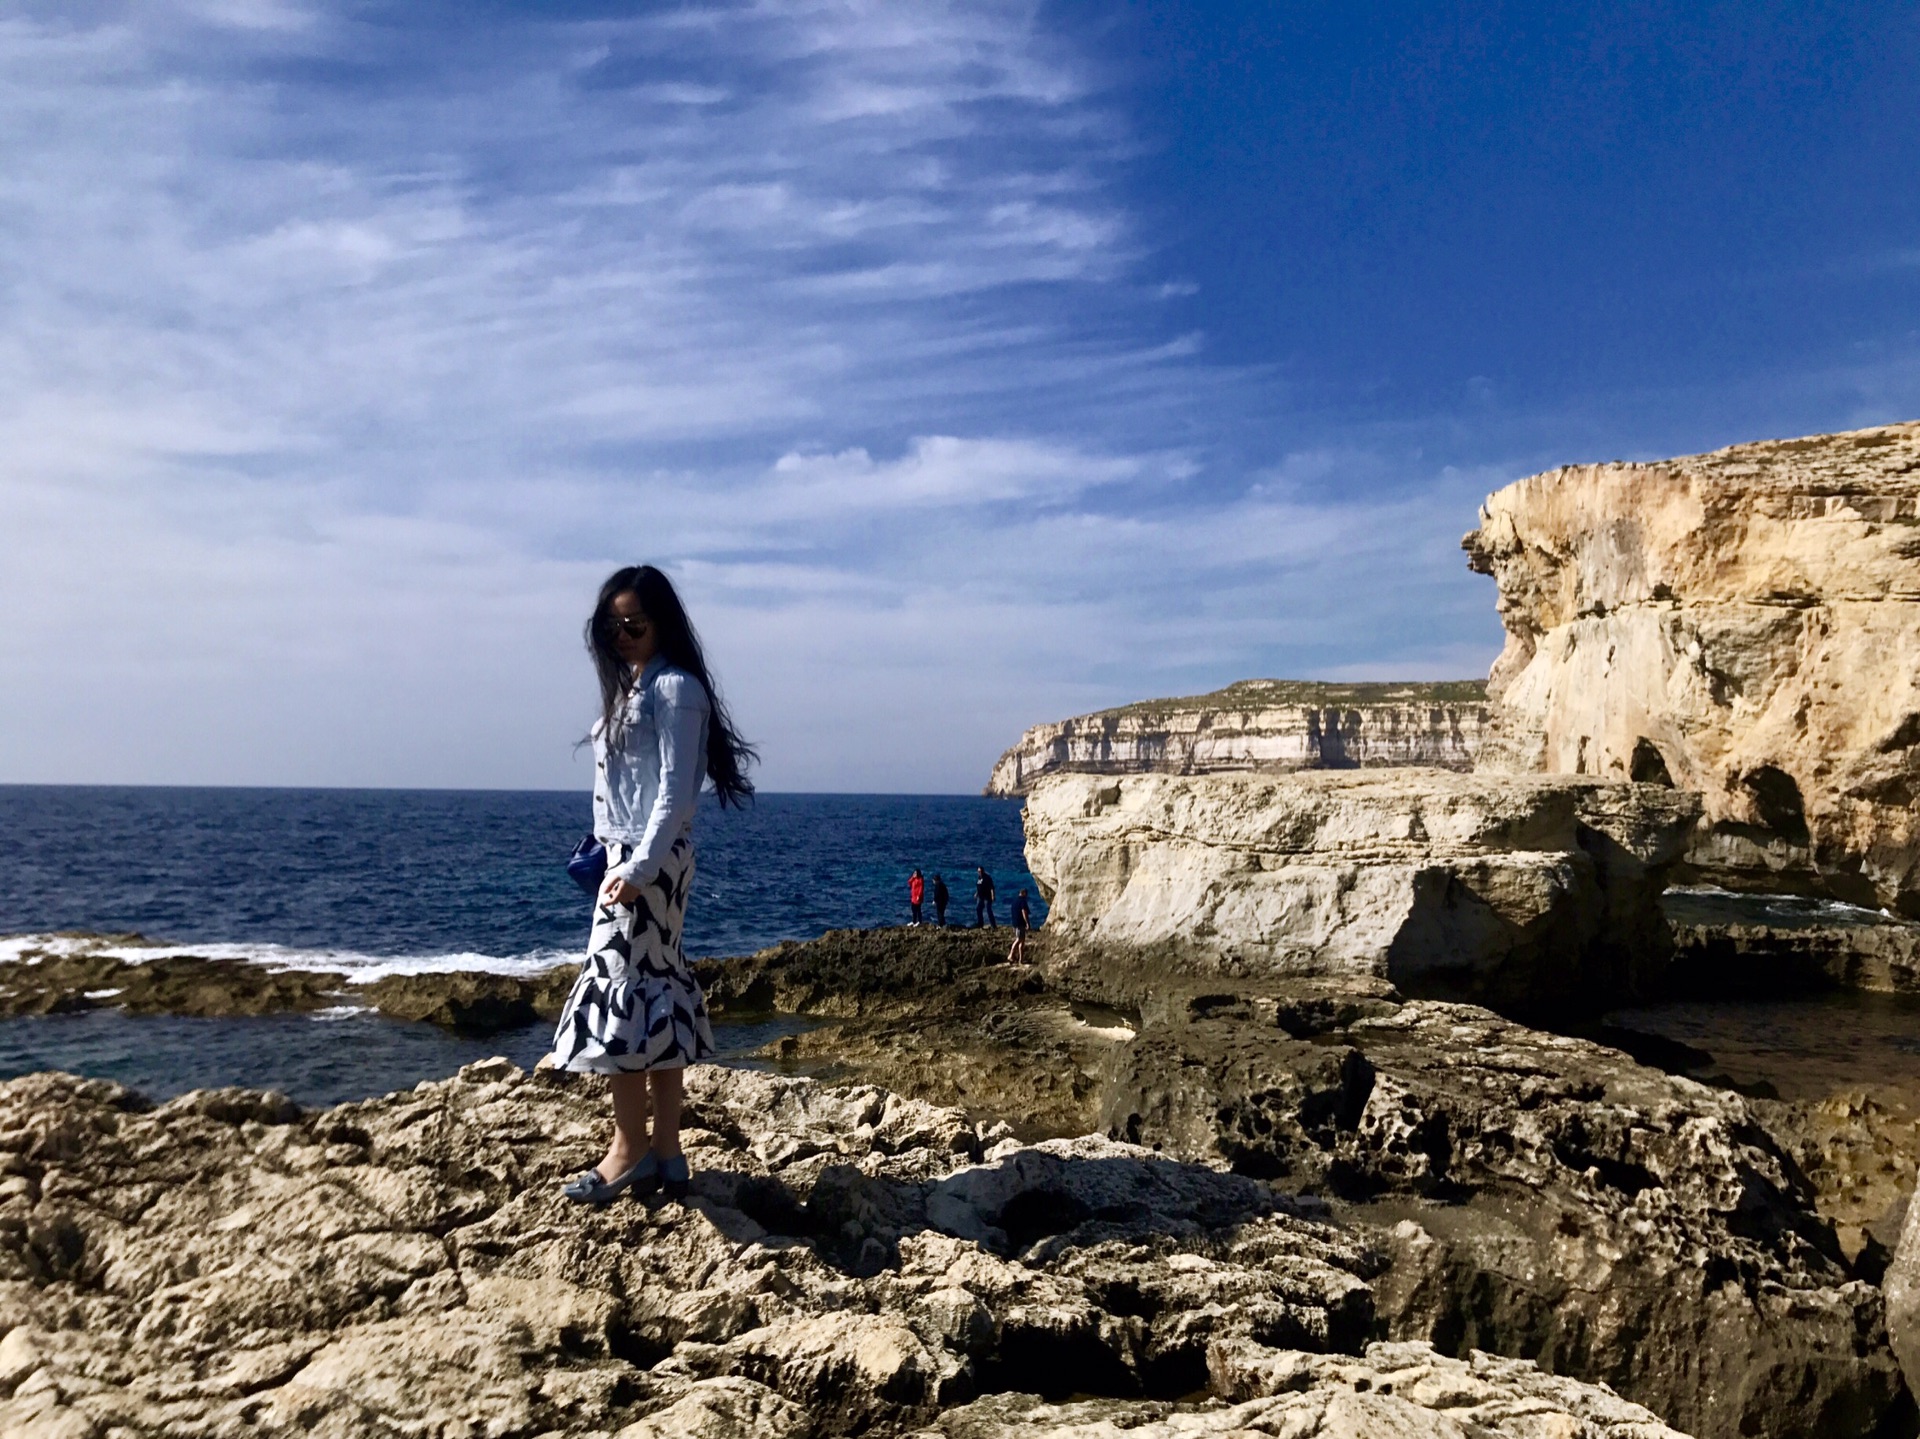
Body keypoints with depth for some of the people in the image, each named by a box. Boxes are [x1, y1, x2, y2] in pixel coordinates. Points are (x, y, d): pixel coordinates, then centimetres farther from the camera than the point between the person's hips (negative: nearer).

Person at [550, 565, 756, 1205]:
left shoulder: (674, 688, -10)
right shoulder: (630, 686, 17)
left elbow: (675, 791, -16)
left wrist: (639, 868, -20)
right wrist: (608, 856, 11)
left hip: (650, 859, -9)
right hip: (626, 856, 9)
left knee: (614, 986, -7)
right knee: (656, 990, 8)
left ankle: (630, 1147, 3)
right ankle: (666, 1153, 13)